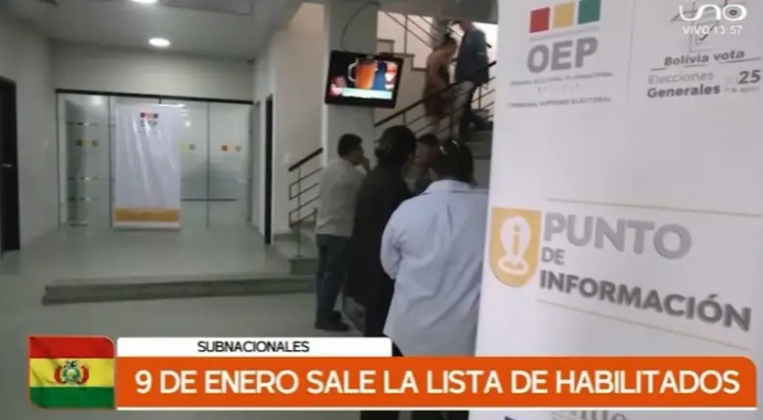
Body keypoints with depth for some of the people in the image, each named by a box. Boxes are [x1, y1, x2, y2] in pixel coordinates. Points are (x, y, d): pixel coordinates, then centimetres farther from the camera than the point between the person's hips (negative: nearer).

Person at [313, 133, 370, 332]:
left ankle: (323, 312, 23)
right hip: (340, 232, -8)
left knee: (323, 272, 13)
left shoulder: (328, 168, 9)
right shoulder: (354, 174, -14)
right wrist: (368, 169, 2)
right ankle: (324, 317, 3)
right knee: (334, 275, -1)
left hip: (322, 229, 8)